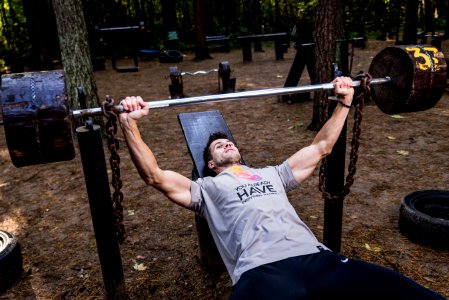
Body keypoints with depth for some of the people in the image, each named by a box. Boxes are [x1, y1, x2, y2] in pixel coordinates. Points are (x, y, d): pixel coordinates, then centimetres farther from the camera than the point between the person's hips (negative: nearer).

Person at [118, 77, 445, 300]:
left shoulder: (272, 174, 33)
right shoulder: (207, 187, 24)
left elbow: (320, 148, 37)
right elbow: (155, 176, 13)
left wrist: (344, 102, 36)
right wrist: (130, 124, 5)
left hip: (317, 258, 4)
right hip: (263, 270, -3)